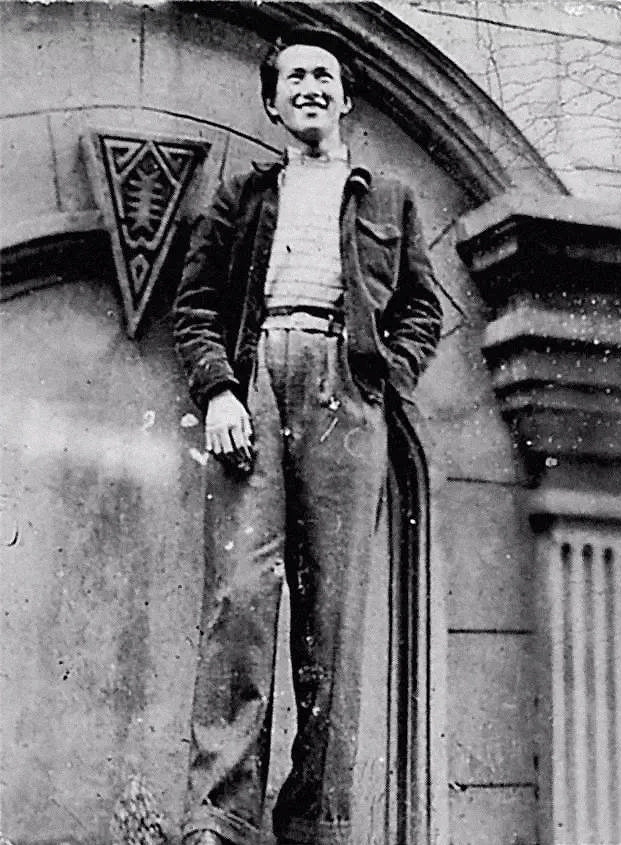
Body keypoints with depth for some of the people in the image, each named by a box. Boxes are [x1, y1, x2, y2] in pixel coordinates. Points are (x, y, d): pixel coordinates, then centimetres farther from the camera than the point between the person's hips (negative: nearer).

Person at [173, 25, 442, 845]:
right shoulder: (242, 198, 23)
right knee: (238, 593, -14)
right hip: (250, 384, 0)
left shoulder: (389, 200, 23)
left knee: (334, 613, -6)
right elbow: (194, 305, 14)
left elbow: (422, 309, 17)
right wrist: (217, 388, -4)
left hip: (344, 394, 0)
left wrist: (387, 384, -1)